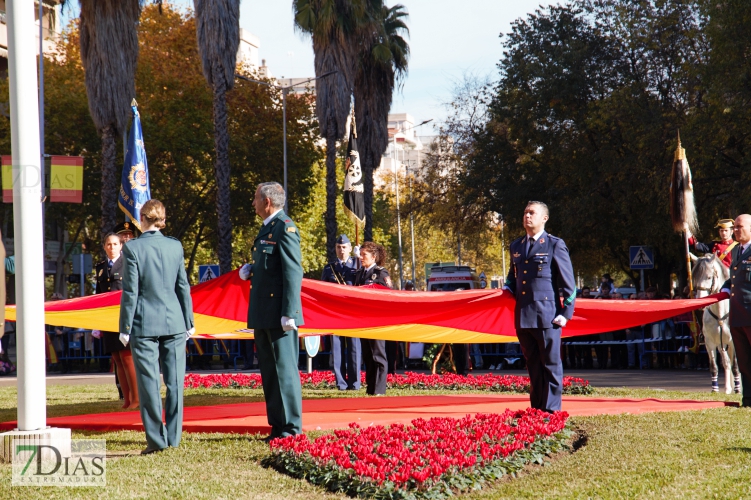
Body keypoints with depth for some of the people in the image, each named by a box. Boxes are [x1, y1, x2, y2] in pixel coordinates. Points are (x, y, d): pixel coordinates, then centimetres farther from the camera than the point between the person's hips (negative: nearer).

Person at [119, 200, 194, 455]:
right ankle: (173, 438, 8)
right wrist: (189, 322, 14)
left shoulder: (132, 248, -7)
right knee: (174, 381, 6)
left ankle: (156, 438, 1)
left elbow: (130, 292, -7)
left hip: (144, 324, -3)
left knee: (149, 382, 2)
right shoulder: (175, 246, 2)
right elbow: (183, 287, 6)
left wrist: (125, 328, 0)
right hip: (174, 322, 3)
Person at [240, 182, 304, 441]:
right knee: (269, 372, 11)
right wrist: (249, 271, 9)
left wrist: (289, 313, -22)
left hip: (279, 315, -10)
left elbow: (293, 272, -17)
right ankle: (277, 426, 15)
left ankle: (291, 428, -4)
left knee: (284, 370, -7)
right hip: (263, 316, 10)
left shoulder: (285, 228, -11)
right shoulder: (266, 228, 19)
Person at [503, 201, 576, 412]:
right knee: (533, 365, 10)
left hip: (547, 315, -5)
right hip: (523, 316, 5)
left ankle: (551, 410, 0)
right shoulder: (516, 246, 16)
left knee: (551, 364, -2)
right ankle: (536, 409, 14)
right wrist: (507, 290, 7)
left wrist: (566, 313, -8)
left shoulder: (555, 245, 0)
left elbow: (568, 282, -1)